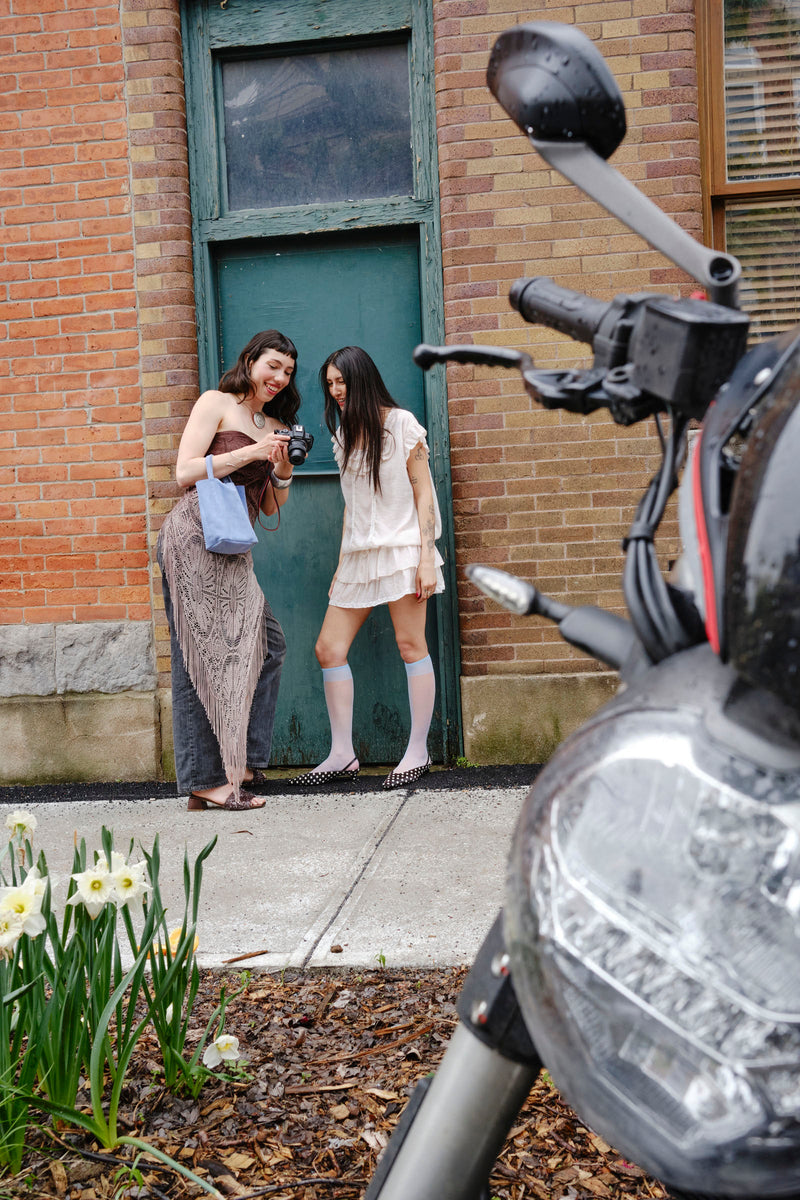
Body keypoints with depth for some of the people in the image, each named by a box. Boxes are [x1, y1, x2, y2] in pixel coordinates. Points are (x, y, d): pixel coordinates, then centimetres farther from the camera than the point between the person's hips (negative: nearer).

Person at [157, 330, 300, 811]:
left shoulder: (276, 427, 21)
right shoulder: (217, 403, 2)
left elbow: (271, 507, 19)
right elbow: (185, 472, -9)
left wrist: (283, 471, 0)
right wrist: (249, 453, -11)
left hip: (233, 550, 7)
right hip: (194, 537, -7)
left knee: (268, 644, 2)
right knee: (201, 653, -8)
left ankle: (243, 761, 10)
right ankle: (206, 779, -6)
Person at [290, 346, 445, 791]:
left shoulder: (401, 423, 0)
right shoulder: (344, 434, 17)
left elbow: (423, 493, -4)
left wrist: (427, 557, -11)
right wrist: (342, 562, 16)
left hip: (402, 547, -7)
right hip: (360, 555, 7)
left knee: (411, 644, -5)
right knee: (329, 648, 0)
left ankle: (418, 752, 4)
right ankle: (343, 755, 6)